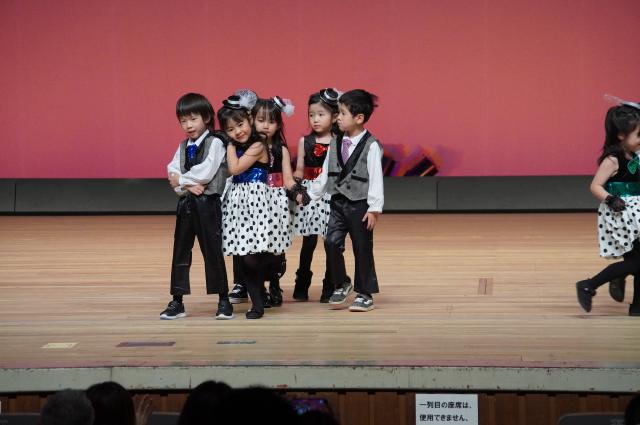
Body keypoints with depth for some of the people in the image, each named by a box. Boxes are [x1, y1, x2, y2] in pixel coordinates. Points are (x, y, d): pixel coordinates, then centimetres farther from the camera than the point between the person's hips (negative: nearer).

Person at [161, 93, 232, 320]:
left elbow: (206, 172, -16)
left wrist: (181, 179, -7)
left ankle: (224, 301, 7)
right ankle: (177, 302, 13)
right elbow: (172, 172, 3)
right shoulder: (183, 146, 13)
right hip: (186, 203, 6)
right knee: (180, 251, 7)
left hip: (207, 204, -6)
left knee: (213, 251, -2)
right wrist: (188, 185, -14)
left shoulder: (215, 143, -5)